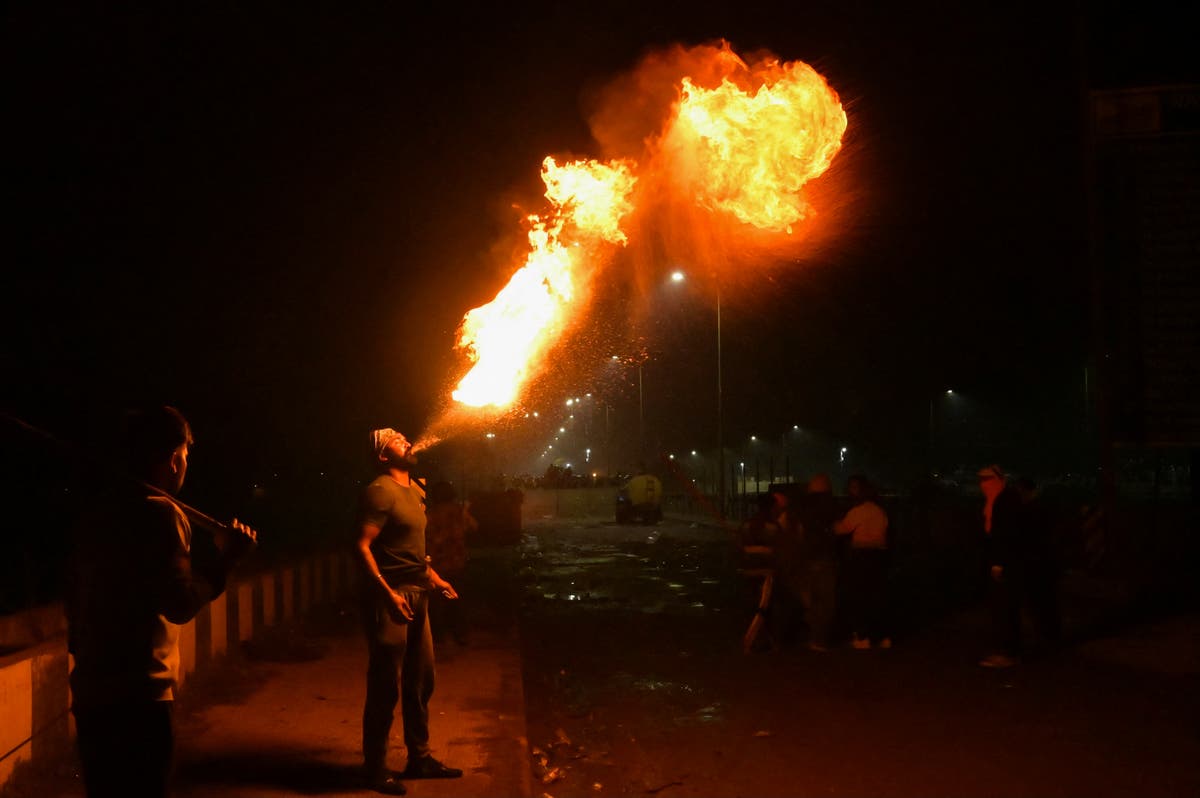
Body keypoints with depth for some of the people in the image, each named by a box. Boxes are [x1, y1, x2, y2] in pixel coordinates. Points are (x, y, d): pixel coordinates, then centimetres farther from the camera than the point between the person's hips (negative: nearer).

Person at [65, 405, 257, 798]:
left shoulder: (93, 514, 12)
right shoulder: (160, 513, -12)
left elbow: (75, 598, 17)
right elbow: (181, 604, -19)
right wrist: (226, 557, -9)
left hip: (89, 692, 8)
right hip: (138, 697, -8)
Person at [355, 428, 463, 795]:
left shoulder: (415, 489, 14)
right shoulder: (380, 490, -13)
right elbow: (362, 547, -21)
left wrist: (434, 578, 20)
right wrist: (387, 593, -27)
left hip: (417, 595, 9)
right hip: (391, 597, -9)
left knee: (421, 681, 15)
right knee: (386, 686, -1)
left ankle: (419, 758, 28)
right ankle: (375, 769, 11)